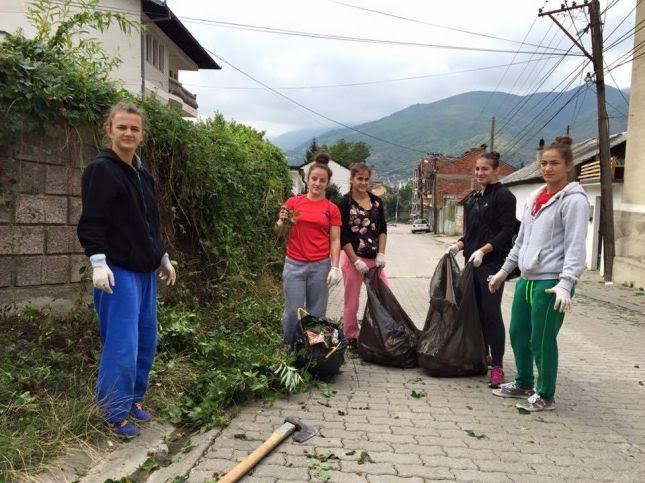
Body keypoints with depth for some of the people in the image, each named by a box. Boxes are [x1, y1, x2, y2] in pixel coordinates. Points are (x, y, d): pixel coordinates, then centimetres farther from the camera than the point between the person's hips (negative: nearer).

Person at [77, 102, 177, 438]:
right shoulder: (101, 169, -8)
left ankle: (134, 398, 29)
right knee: (122, 344, -5)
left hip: (145, 270, 8)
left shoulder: (142, 174, 16)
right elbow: (90, 221, -14)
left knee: (146, 341, 13)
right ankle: (116, 413, 10)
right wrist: (98, 262, -22)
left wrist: (163, 258, 23)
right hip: (117, 271, -8)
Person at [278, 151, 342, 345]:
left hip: (321, 266, 0)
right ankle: (289, 348, 23)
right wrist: (283, 222, -13)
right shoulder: (293, 202, 3)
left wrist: (335, 267, -7)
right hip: (294, 265, 0)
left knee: (316, 313, 5)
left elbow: (335, 240, 2)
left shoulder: (332, 209, 3)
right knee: (293, 312, 0)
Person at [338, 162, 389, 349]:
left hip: (374, 258, 5)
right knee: (351, 303, 4)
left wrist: (381, 254, -3)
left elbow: (382, 230, 9)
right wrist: (356, 261, -13)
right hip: (352, 258, -4)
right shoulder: (345, 203, -6)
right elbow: (342, 236, -9)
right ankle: (351, 339, 19)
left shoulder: (377, 201, 8)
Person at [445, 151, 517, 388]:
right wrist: (459, 245, 6)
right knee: (477, 310, 13)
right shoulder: (475, 199, 17)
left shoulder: (503, 196, -7)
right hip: (473, 262, 8)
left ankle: (497, 365, -1)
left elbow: (507, 232, -13)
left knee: (491, 312, -8)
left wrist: (483, 250, -21)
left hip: (493, 262, -8)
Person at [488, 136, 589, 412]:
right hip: (526, 279, 8)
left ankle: (545, 397, 20)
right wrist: (504, 270, 21)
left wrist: (565, 284, -26)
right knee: (517, 334, 15)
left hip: (551, 283, -8)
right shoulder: (535, 198, 14)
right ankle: (523, 385, 34)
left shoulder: (574, 200, -9)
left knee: (542, 340, 0)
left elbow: (575, 246, -17)